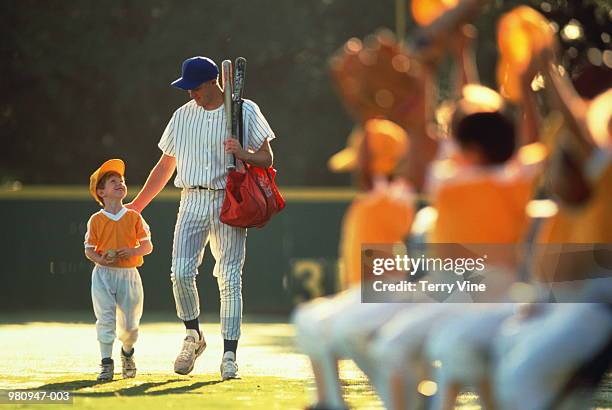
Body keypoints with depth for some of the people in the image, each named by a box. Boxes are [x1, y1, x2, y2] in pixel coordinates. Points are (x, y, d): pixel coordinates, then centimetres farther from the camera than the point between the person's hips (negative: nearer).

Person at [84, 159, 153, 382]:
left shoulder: (133, 217, 4)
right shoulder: (96, 220, 2)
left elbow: (148, 245, 2)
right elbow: (89, 250, 3)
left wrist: (132, 251, -17)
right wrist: (101, 259, -17)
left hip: (128, 275, 1)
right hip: (103, 274, -1)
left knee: (130, 323, 7)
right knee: (105, 319, -10)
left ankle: (127, 352, 37)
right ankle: (107, 363, -6)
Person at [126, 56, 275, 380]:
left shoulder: (245, 111, 3)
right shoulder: (183, 115, 13)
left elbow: (266, 159, 3)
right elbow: (166, 165, 19)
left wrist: (243, 154, -19)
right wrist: (138, 205, 15)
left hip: (229, 201, -3)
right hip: (192, 201, 3)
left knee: (229, 279, -7)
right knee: (181, 272, -12)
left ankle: (229, 356, -6)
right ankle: (193, 337, 11)